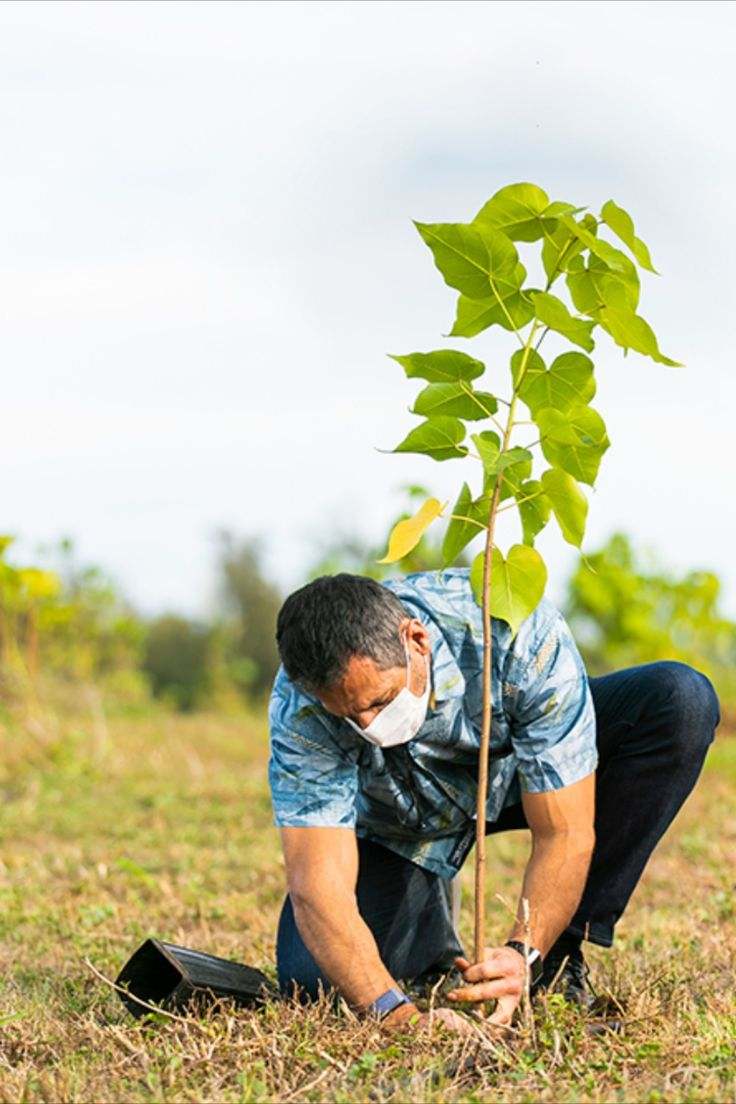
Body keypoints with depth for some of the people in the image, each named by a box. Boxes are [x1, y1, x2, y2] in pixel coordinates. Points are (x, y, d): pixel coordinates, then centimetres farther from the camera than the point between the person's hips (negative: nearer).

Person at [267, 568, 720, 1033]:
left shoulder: (518, 634, -38)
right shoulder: (301, 706, -34)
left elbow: (564, 834, -34)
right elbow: (317, 884, -40)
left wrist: (523, 954, -49)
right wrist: (395, 1010, -54)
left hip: (519, 774, 0)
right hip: (399, 824, 0)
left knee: (683, 699, -28)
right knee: (314, 978, -25)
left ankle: (559, 956, -16)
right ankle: (434, 943, 12)